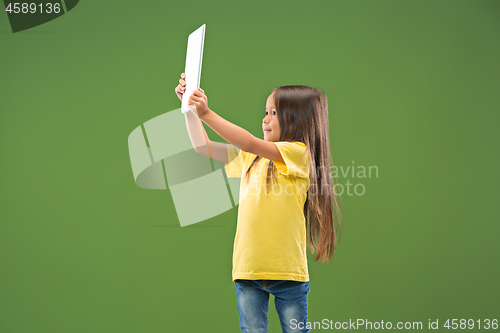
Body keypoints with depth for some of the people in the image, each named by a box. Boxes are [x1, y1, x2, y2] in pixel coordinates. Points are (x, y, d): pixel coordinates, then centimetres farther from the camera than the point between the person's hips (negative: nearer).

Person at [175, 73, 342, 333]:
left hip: (287, 269, -5)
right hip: (248, 268, 5)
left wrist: (206, 113, -18)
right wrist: (190, 109, 6)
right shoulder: (251, 156, 13)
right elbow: (203, 147, 17)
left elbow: (250, 143, -18)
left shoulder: (299, 153, -7)